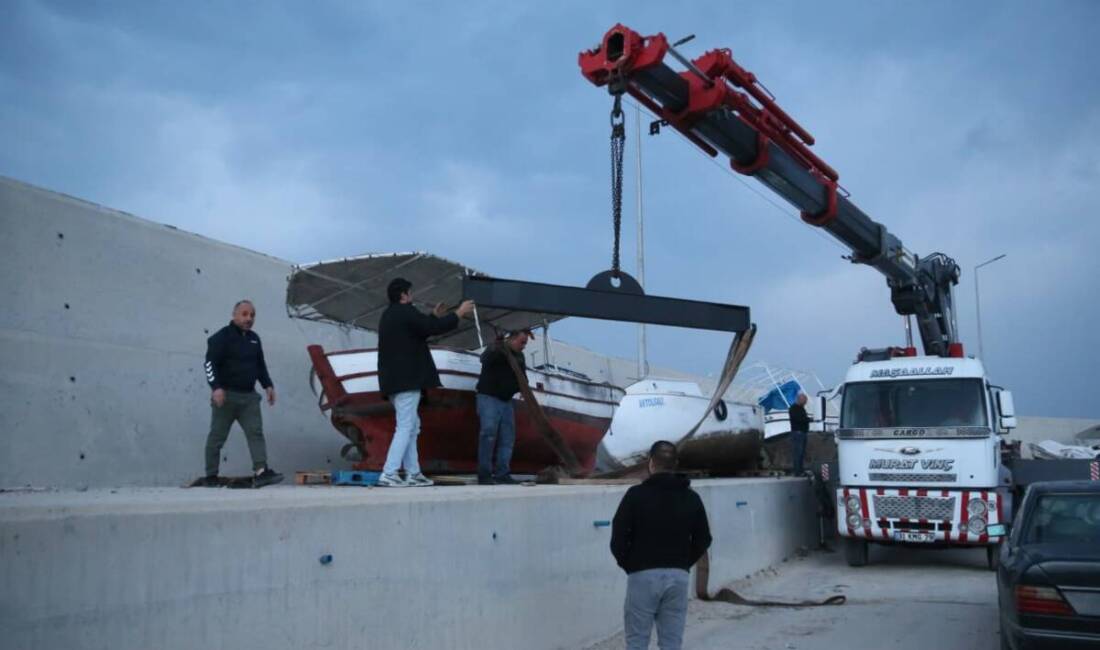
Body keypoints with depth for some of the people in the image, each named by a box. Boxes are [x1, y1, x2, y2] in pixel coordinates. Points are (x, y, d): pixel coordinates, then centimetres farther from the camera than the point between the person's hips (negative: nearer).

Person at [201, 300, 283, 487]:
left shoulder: (254, 339, 16)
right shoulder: (222, 337, -6)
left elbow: (260, 365, 24)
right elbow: (210, 364, -12)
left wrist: (268, 385, 13)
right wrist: (216, 387, -23)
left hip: (249, 396, 6)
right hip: (226, 396, -6)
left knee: (256, 432, -8)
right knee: (217, 436, 2)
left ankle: (261, 472, -16)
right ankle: (211, 477, 11)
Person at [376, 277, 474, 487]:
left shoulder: (389, 315, 19)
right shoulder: (405, 312, -11)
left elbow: (419, 331, 27)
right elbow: (433, 328, -15)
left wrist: (434, 316, 33)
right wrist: (459, 313, -3)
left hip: (395, 381, 10)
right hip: (406, 380, -10)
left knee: (412, 426, 15)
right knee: (405, 427, -10)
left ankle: (413, 474, 15)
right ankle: (388, 475, -14)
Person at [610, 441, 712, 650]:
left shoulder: (636, 494, -6)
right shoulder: (691, 498, 6)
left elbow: (618, 537, -8)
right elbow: (703, 539, 8)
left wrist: (629, 565, 8)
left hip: (643, 576, -3)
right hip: (678, 577, 3)